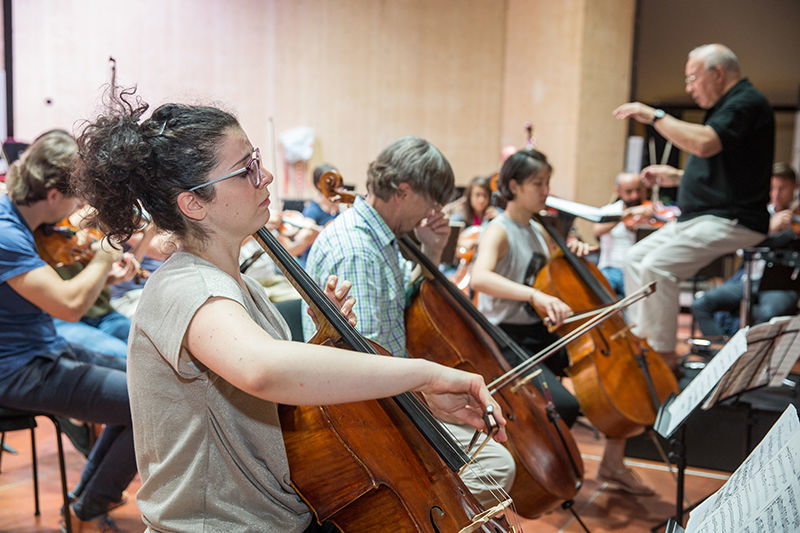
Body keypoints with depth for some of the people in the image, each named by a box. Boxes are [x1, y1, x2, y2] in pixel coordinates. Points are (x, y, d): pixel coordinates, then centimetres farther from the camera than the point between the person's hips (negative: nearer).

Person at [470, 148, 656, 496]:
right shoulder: (499, 231, -12)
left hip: (542, 335, 9)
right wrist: (535, 294, -47)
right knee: (564, 405, -30)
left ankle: (613, 463, 17)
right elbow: (479, 277, -34)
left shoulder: (537, 232, 13)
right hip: (509, 340, -8)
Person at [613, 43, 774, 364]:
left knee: (658, 266, -25)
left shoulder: (747, 103, -12)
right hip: (700, 216, 11)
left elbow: (704, 143, -31)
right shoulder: (725, 106, 20)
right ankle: (641, 338, 13)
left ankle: (665, 355, -16)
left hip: (730, 220, -11)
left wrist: (654, 116, -21)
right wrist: (676, 177, 16)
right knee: (637, 256, 9)